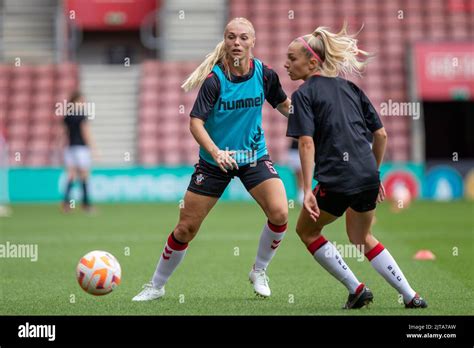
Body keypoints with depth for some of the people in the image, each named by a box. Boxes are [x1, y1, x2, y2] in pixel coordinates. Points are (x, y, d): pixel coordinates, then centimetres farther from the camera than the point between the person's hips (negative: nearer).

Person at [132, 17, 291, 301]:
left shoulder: (264, 74, -8)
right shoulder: (214, 79, -19)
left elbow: (284, 105, 12)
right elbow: (196, 122, -21)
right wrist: (216, 153, -35)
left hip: (254, 157, 2)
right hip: (214, 162, -2)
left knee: (279, 214, -18)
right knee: (186, 228, 0)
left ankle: (259, 272, 7)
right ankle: (156, 286, 20)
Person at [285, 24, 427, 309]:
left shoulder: (304, 94, -1)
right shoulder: (350, 88, 17)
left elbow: (307, 143, -13)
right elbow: (381, 134, 16)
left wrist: (308, 190, -17)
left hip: (337, 180, -6)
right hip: (368, 176, 7)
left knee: (307, 230, 19)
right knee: (361, 237, 27)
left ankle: (357, 289, 12)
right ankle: (411, 296, 19)